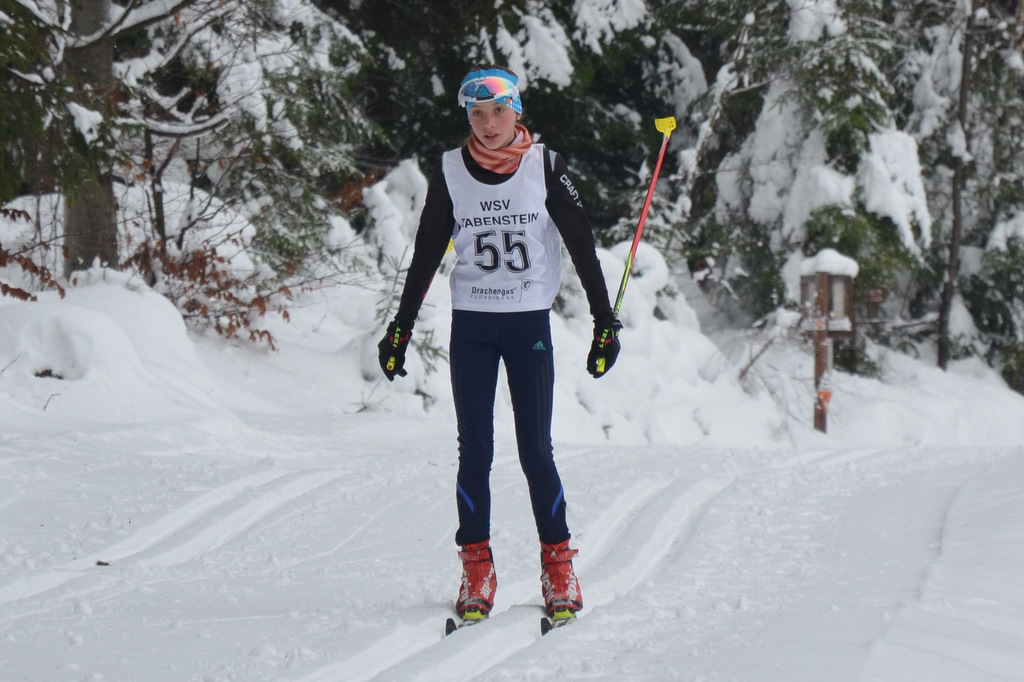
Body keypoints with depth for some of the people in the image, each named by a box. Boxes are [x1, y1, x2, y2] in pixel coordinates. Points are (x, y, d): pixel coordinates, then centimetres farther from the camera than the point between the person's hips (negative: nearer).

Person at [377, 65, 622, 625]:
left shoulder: (544, 167, -2)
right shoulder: (451, 173, 2)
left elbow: (581, 244, 1)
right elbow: (426, 254, 8)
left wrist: (605, 320, -3)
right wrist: (400, 328, 8)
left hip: (530, 323, -1)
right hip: (471, 326, 1)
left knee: (535, 451, -3)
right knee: (474, 450, 0)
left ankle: (558, 566, 7)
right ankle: (476, 569, 7)